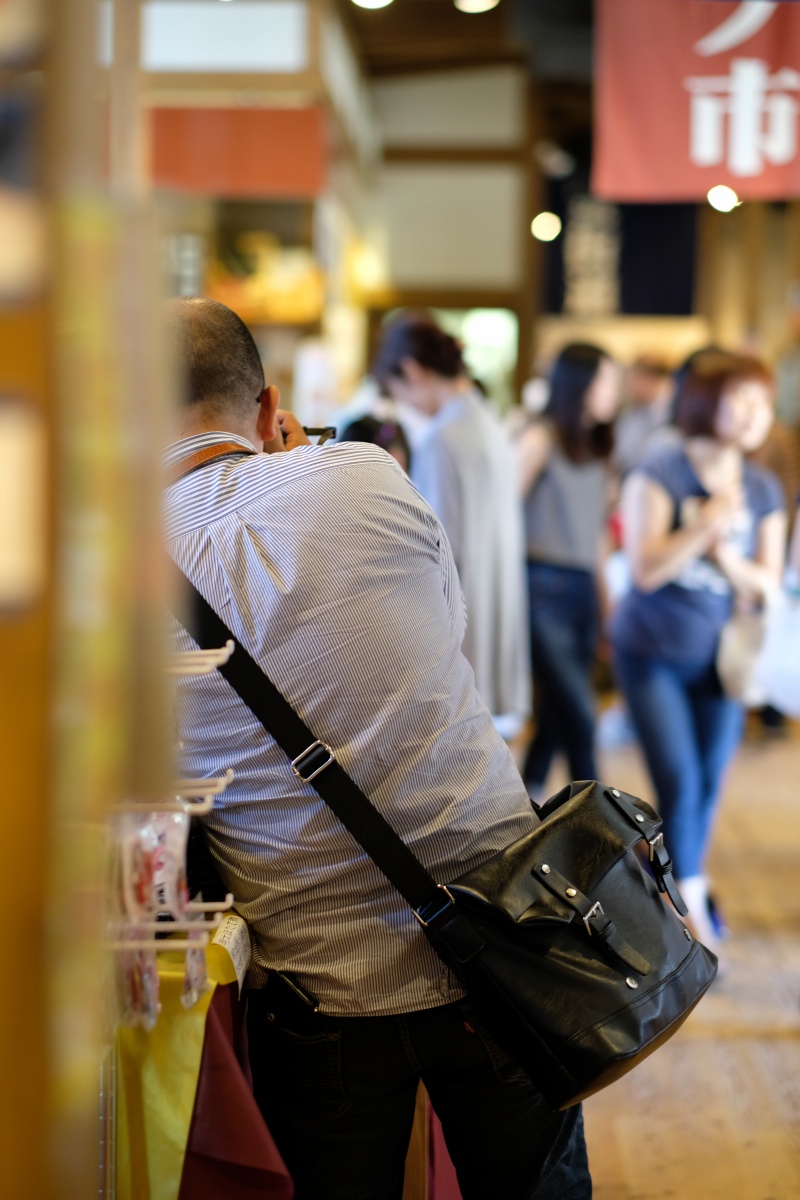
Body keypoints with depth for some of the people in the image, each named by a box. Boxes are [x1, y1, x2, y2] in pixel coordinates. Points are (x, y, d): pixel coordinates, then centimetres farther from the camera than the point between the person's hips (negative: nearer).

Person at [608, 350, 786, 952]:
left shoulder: (764, 491, 1)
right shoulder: (662, 471, -12)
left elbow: (766, 586, 0)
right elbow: (646, 569, -17)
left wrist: (726, 553, -18)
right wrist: (706, 524, -26)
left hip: (718, 658, 4)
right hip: (654, 654, -4)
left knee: (708, 786, 7)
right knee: (680, 783, -10)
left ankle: (663, 874, 30)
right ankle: (693, 911, 2)